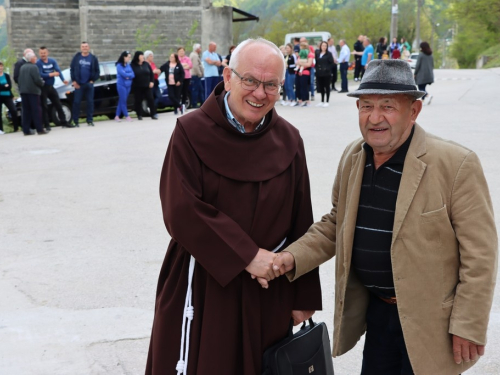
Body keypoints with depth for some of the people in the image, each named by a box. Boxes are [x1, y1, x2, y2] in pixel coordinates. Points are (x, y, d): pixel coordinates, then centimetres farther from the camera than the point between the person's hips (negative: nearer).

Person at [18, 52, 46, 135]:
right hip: (33, 91, -7)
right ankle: (40, 129, -4)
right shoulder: (34, 67, -11)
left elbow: (20, 79, 14)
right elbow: (37, 79, -17)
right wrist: (42, 83, 2)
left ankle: (26, 130, 6)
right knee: (36, 110, -3)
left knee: (26, 111, 7)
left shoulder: (22, 67, 12)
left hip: (23, 91, 7)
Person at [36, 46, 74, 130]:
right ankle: (47, 125, 3)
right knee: (44, 107, -2)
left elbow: (58, 70, -10)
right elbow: (40, 75, -18)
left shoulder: (52, 61, 4)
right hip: (43, 88, -5)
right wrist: (52, 74, -19)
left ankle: (63, 122, 19)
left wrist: (63, 79, -27)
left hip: (51, 86, 5)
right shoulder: (38, 63, -8)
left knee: (58, 104, 10)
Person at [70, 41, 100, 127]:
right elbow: (72, 69, 6)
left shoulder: (93, 58, 5)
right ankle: (75, 121, 3)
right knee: (76, 102, -2)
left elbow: (97, 71, 7)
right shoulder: (76, 57, 4)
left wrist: (92, 80, -4)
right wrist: (74, 81, -2)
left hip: (89, 84, 1)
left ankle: (90, 120, 9)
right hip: (78, 84, -1)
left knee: (90, 102, 2)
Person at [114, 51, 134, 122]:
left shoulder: (128, 65, 12)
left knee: (121, 101, 6)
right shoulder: (119, 65, -7)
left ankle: (117, 116, 9)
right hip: (121, 85, -6)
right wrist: (130, 75, -2)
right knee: (123, 101, -4)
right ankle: (126, 116, 1)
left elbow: (133, 75, 3)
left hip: (128, 85, 6)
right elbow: (123, 74, -17)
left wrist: (128, 76, -14)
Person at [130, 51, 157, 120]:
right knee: (138, 101, 2)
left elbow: (151, 73, 10)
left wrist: (152, 82, 1)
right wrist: (133, 84, -10)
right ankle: (139, 115, 11)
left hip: (147, 86, 2)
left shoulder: (146, 64, 6)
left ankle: (153, 114, 1)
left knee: (150, 99, -3)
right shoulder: (132, 65, -4)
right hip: (137, 87, -2)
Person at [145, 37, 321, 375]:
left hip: (268, 296, 3)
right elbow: (181, 212, -16)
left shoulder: (288, 140, 1)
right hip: (203, 290, -3)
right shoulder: (192, 132, -9)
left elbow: (300, 224, 2)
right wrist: (247, 256, -18)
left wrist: (304, 297, 3)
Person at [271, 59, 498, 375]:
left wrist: (468, 327, -15)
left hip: (430, 321, -5)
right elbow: (336, 224, 10)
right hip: (378, 311, 6)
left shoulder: (456, 165, -19)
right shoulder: (352, 157, 0)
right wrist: (294, 257, -5)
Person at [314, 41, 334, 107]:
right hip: (319, 74, 4)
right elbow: (316, 62, 13)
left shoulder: (329, 54, -4)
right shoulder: (317, 53, 8)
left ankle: (327, 101, 7)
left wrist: (327, 69, -15)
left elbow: (332, 63, -6)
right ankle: (322, 101, 19)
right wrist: (317, 68, 0)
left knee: (327, 87, 2)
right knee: (321, 87, 10)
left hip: (326, 74, -4)